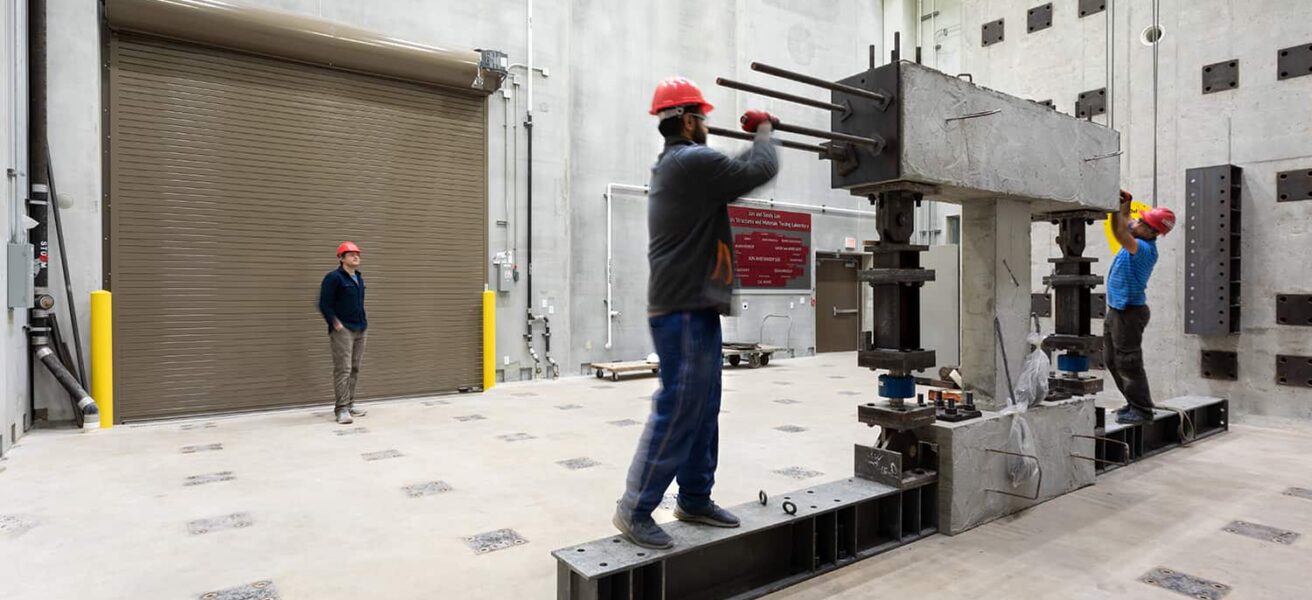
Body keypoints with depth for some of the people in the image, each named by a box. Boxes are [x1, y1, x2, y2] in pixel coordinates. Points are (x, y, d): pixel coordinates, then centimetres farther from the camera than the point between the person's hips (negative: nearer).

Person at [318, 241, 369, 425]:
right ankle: (342, 409, -8)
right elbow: (324, 304, -11)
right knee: (343, 369, -10)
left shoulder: (359, 279, 15)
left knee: (355, 369, 11)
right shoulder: (334, 277, -9)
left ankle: (350, 404, 20)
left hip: (360, 330, 8)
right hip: (342, 330, -8)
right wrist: (336, 324, -14)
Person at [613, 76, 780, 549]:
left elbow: (732, 175, 27)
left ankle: (695, 500, 24)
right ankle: (635, 511, 5)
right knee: (677, 411, -6)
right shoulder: (692, 161, -14)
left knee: (703, 409, 14)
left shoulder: (676, 165, 18)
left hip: (696, 309, 11)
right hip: (684, 312, -11)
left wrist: (752, 137, 21)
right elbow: (761, 171, -12)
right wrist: (764, 131, 7)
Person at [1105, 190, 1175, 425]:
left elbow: (1120, 234, -37)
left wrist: (1118, 206, -32)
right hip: (1115, 309, 10)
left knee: (1128, 363, -3)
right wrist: (1125, 204, 3)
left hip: (1130, 312, -10)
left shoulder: (1146, 248, -21)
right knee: (1112, 361, 16)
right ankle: (1135, 403, 26)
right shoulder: (1136, 241, 5)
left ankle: (1142, 410, 7)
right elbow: (1124, 223, 22)